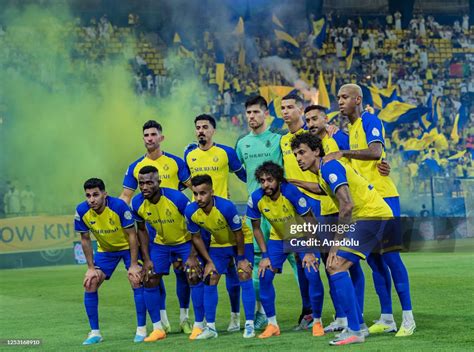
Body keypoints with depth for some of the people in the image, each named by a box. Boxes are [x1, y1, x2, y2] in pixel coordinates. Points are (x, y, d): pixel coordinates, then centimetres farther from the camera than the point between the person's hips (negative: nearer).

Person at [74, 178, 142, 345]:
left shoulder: (119, 206, -30)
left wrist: (133, 265, -22)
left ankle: (141, 329, -7)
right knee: (90, 284, -8)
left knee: (137, 282, -19)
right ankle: (95, 332, 2)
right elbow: (85, 239, -6)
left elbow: (132, 235, -22)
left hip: (128, 247, -3)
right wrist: (91, 267, -8)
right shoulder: (82, 211, -20)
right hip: (105, 250, 4)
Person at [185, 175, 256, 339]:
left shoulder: (226, 207, -36)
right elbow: (196, 237, -6)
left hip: (241, 242, -4)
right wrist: (209, 261, -5)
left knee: (245, 276, -14)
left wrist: (241, 258, -14)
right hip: (217, 244, 4)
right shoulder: (191, 211, -23)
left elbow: (238, 233, -23)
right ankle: (210, 327, 5)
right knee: (210, 280, -2)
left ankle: (250, 325, -8)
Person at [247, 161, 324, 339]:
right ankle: (272, 324, 4)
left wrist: (310, 252, -23)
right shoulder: (256, 198, -20)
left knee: (312, 275, -20)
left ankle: (317, 322, 0)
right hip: (277, 238, 4)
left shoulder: (291, 192, -30)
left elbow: (310, 221, -21)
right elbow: (256, 228, -4)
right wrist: (265, 255, -10)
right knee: (264, 276, -11)